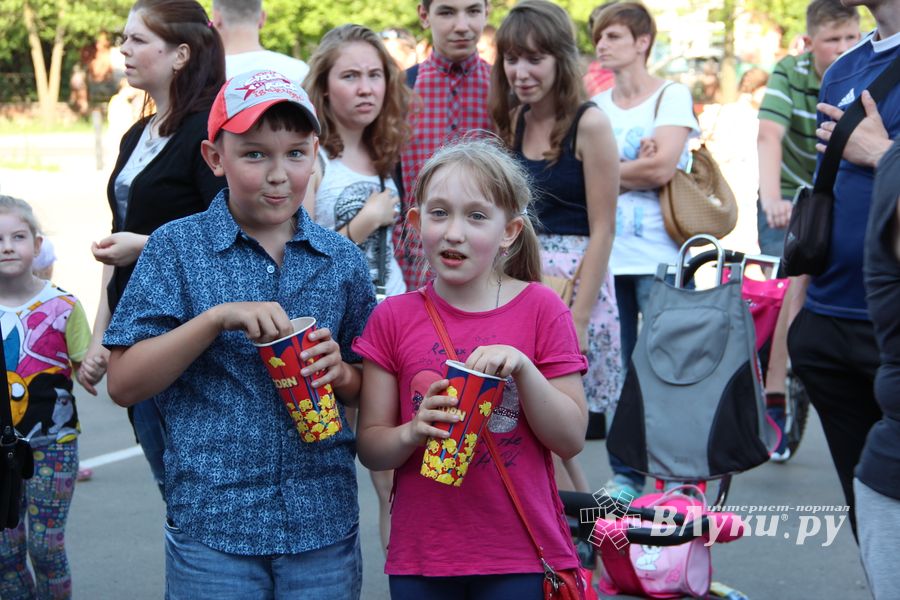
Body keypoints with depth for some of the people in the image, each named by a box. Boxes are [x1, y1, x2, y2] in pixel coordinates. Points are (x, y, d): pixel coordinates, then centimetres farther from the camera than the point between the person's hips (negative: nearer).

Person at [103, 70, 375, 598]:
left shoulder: (343, 260, 4)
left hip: (324, 521, 2)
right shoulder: (177, 248, -3)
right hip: (212, 522, -2)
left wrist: (341, 373, -10)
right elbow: (124, 384, -7)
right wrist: (218, 318, -19)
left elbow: (370, 391, 13)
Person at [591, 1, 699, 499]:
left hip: (658, 256, -4)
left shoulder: (673, 96, 0)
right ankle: (624, 475, 16)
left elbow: (661, 168, -13)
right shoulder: (595, 106, 14)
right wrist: (633, 168, -11)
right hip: (606, 253, 5)